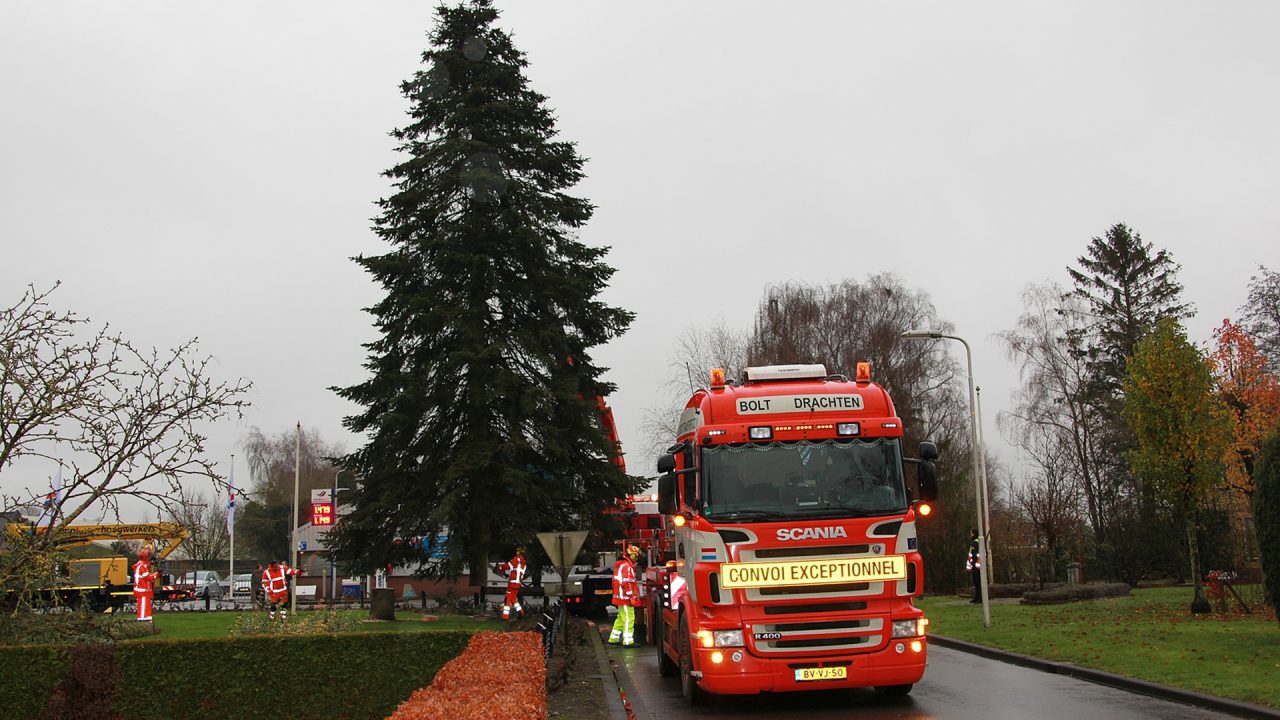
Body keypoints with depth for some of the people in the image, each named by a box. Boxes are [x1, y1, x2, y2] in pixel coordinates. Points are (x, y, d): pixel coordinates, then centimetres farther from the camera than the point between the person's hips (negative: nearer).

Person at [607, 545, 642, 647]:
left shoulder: (621, 565, 18)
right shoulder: (626, 566, -16)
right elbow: (626, 583, -22)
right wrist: (631, 596, -20)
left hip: (621, 598, 11)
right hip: (626, 598, -11)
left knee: (621, 618, 17)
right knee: (628, 618, -9)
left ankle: (613, 639, 23)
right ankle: (628, 641, -10)